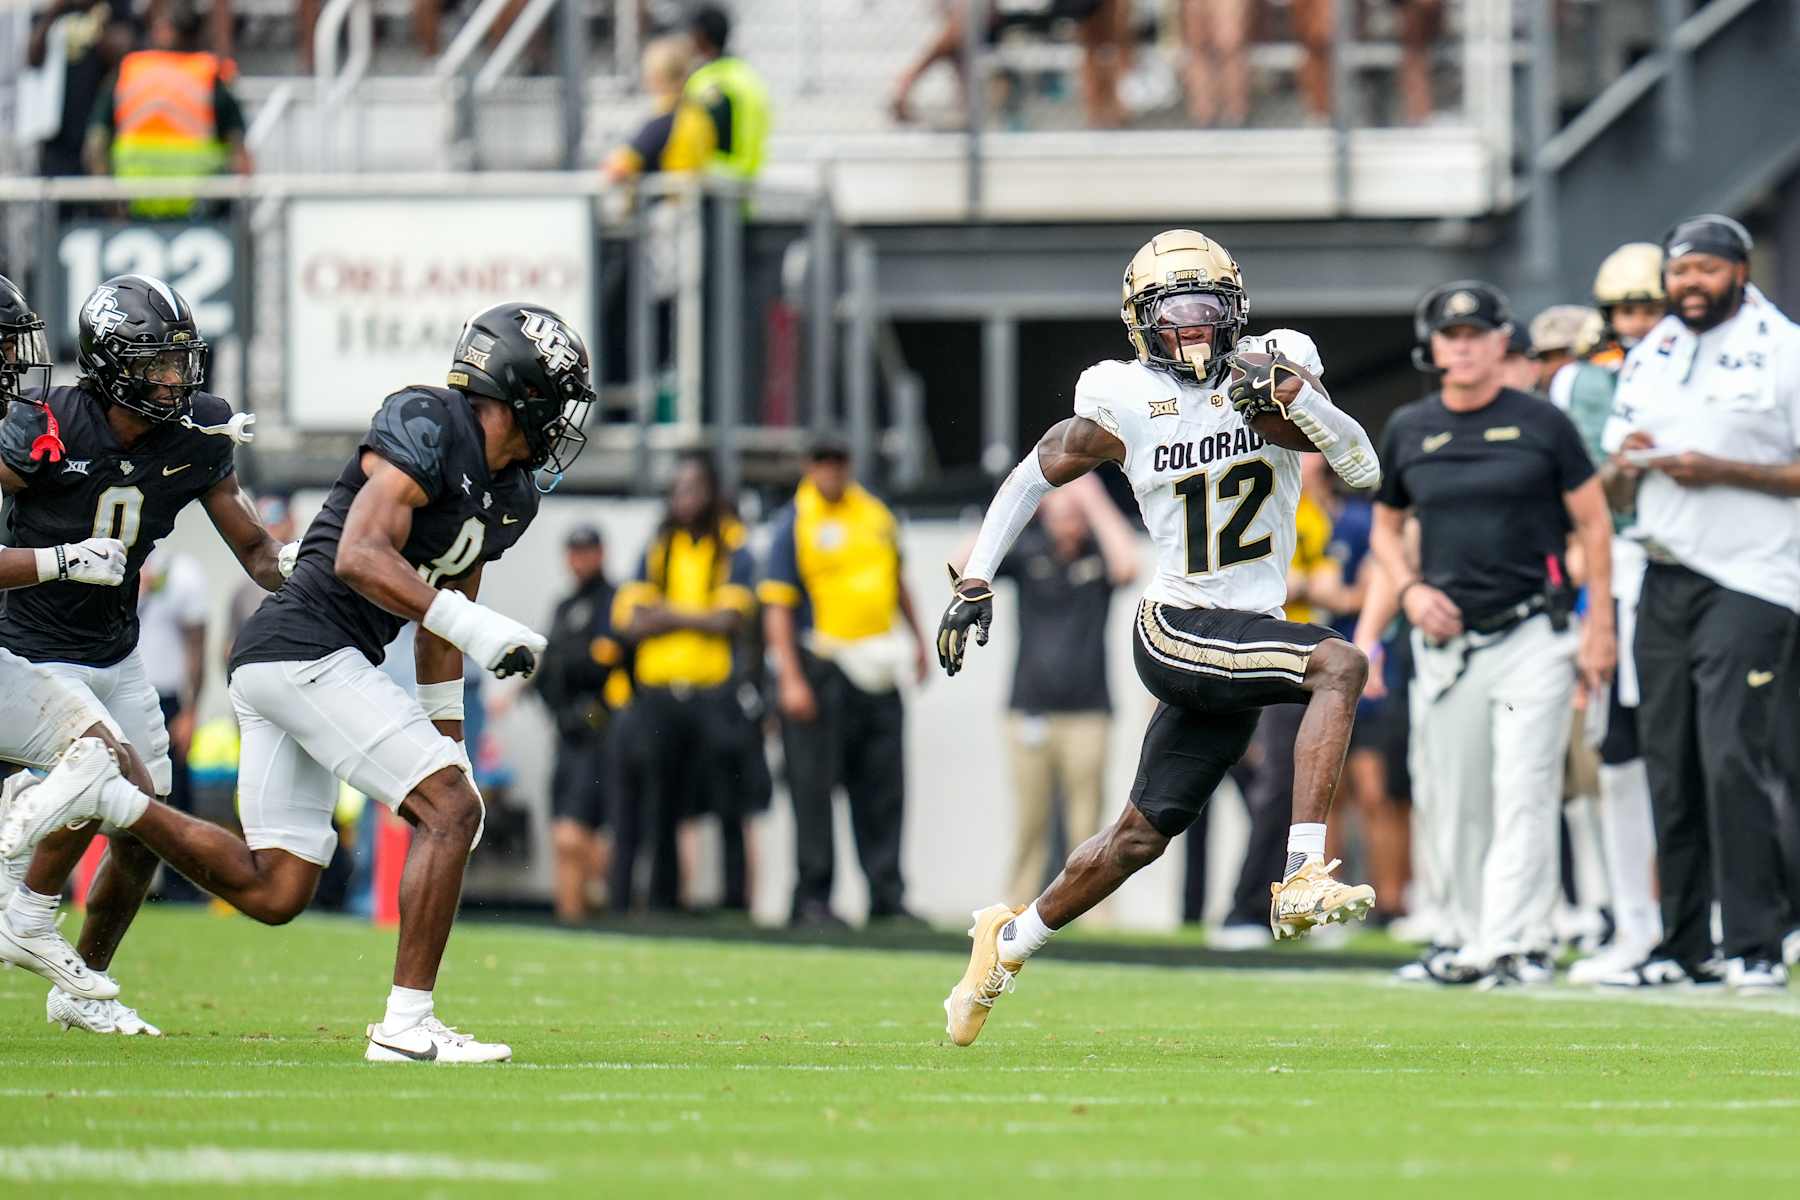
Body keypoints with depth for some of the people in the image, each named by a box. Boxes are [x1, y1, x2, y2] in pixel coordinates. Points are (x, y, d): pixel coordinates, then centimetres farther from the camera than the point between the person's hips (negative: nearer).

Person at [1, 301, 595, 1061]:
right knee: (450, 810, -13)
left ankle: (104, 797, 9)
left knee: (273, 892, 7)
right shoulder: (427, 430, -12)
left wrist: (448, 737, 27)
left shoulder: (510, 496, 16)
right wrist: (473, 626, -30)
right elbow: (358, 557, -23)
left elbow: (442, 616, 27)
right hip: (307, 649, -10)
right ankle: (407, 1023, -13)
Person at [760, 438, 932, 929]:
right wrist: (791, 680, -17)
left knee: (883, 787, 7)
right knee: (815, 786, -2)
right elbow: (777, 606, -10)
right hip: (819, 667, -6)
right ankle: (812, 898, 2)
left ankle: (887, 895, 12)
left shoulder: (875, 514, 12)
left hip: (876, 670, 6)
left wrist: (917, 639, 26)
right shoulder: (794, 523, -5)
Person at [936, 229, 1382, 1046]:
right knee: (1340, 665, -28)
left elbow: (1362, 467, -12)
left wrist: (1293, 396, -27)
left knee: (1142, 835, 14)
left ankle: (1010, 942, 34)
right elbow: (1034, 477, 6)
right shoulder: (1124, 405, -6)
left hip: (1242, 643, 5)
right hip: (1177, 632, -5)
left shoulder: (1271, 374, -1)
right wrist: (973, 585, 5)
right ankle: (1302, 879, -33)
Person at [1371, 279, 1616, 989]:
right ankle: (1469, 937, 18)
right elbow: (1385, 525, 21)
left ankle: (1514, 945, -15)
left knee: (1524, 796, -12)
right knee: (1456, 808, 5)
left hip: (1532, 636, -3)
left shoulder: (1541, 424, 1)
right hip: (1445, 643, 3)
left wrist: (1600, 628, -3)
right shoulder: (1409, 431, 9)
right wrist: (1410, 589, 1)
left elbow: (1593, 523, 4)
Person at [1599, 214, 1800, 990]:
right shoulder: (1647, 360, 17)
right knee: (1670, 769, 5)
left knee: (1732, 760, -15)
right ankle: (1683, 947, 10)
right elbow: (1616, 496, 21)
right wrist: (1622, 468, -2)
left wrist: (1724, 471, -17)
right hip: (1665, 580, 6)